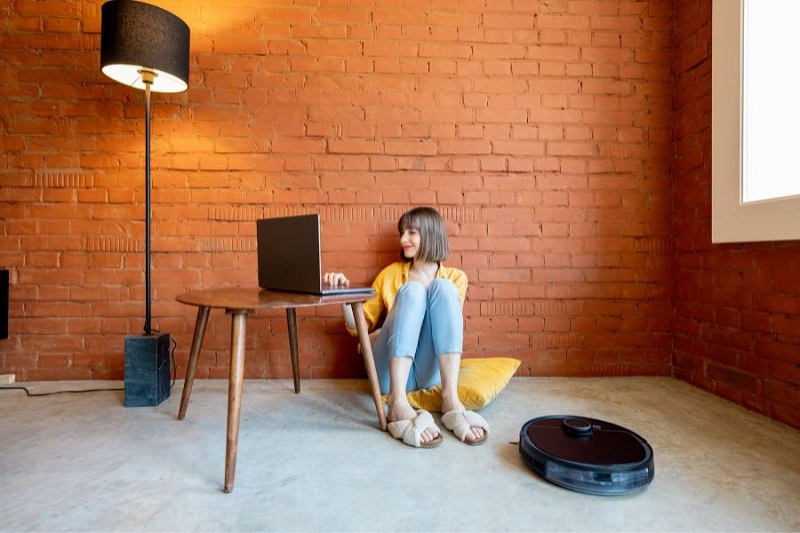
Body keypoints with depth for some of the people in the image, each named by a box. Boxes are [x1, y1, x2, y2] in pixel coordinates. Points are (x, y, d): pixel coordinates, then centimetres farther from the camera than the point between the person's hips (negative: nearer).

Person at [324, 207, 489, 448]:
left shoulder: (455, 278, 11)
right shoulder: (390, 274, 15)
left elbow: (444, 326, -1)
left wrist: (383, 332, -9)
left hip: (429, 371, 0)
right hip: (392, 370, 1)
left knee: (442, 288, -20)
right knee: (412, 290, -22)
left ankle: (450, 399, -33)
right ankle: (398, 402, -39)